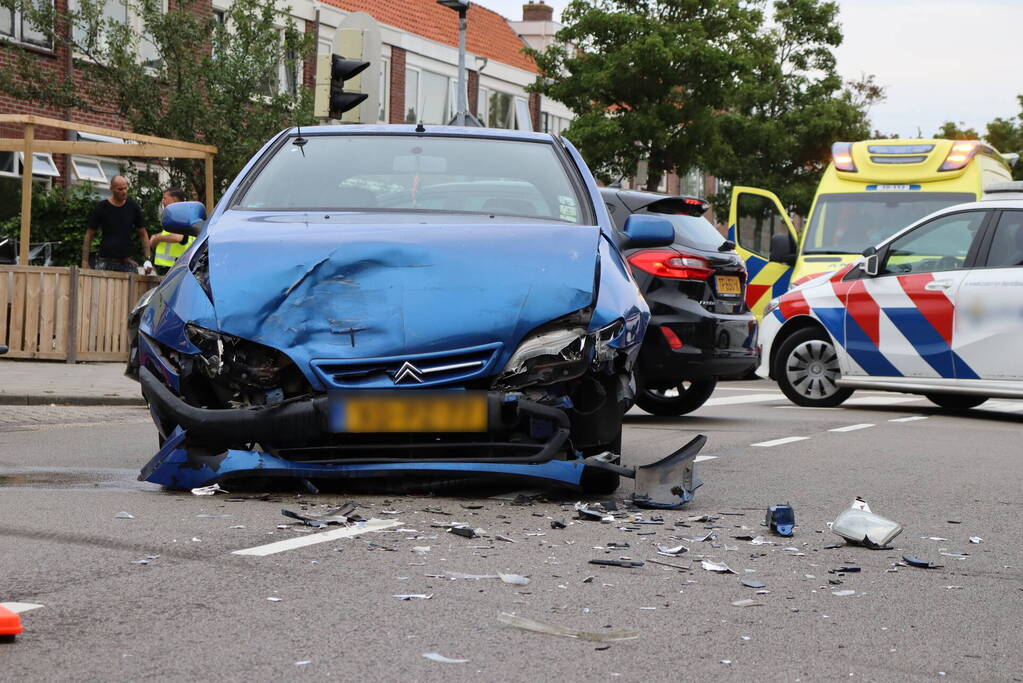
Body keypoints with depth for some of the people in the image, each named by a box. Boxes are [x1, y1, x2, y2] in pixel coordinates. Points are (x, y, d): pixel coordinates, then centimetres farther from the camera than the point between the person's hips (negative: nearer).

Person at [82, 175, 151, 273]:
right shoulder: (101, 207, 1)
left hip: (126, 262, 2)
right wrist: (85, 261, -3)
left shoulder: (133, 207, 7)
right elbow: (89, 235, 5)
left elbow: (143, 234, 13)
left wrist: (147, 259, 1)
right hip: (105, 262, -2)